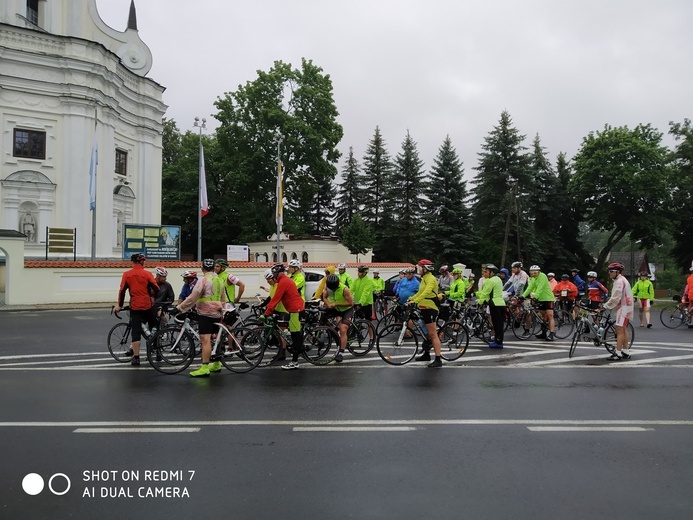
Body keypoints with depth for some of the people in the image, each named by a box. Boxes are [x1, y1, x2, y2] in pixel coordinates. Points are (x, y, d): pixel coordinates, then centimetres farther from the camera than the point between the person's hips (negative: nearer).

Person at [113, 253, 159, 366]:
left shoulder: (127, 274, 1)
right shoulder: (147, 274, -2)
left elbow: (122, 291, 0)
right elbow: (156, 290, -8)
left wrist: (119, 305, 10)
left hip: (135, 306, 1)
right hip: (148, 305, 0)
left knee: (136, 331, 2)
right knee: (153, 327, 22)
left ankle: (136, 357, 1)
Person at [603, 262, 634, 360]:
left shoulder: (620, 281, -18)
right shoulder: (620, 280, 17)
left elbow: (615, 298, -23)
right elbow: (615, 297, 20)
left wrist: (605, 306, -16)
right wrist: (608, 305, 13)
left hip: (623, 308, -11)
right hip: (622, 308, 11)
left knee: (620, 330, -11)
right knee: (623, 330, 15)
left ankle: (618, 353, -11)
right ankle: (626, 352, 22)